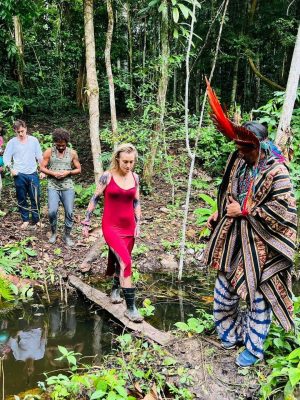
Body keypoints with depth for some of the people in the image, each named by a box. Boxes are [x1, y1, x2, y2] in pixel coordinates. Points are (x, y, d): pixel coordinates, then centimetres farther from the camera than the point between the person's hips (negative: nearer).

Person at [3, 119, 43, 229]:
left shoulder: (34, 140, 1)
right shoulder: (12, 142, -2)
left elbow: (39, 156, 6)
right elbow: (6, 157, 3)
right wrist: (11, 169, -10)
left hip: (33, 174, 0)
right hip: (19, 175, 0)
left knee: (35, 198, 2)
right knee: (22, 199, 8)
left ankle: (36, 220, 15)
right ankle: (25, 220, 20)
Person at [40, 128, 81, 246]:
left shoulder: (72, 153, 3)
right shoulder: (49, 152, 1)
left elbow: (79, 169, 8)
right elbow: (42, 168, 3)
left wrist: (68, 172, -10)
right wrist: (53, 173, -14)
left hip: (68, 187, 1)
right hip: (53, 186, -1)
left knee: (69, 212, -1)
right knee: (52, 211, -13)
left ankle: (67, 236, 14)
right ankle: (53, 233, 11)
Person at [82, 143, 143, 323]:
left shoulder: (135, 177, 4)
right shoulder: (107, 176, -9)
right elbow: (95, 199, -3)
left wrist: (138, 224, 8)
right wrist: (86, 222, -1)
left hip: (129, 226, 5)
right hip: (111, 226, -5)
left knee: (120, 260, 16)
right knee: (125, 261, -18)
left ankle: (115, 290, 43)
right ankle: (131, 307, -14)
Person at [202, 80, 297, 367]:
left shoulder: (276, 172, -19)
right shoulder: (238, 160, 2)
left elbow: (284, 211, -21)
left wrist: (244, 211, -20)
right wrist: (220, 213, 4)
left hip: (259, 246, -7)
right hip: (232, 239, 7)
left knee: (258, 297, 7)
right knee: (225, 289, 18)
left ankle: (253, 349, 26)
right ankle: (230, 334, 40)